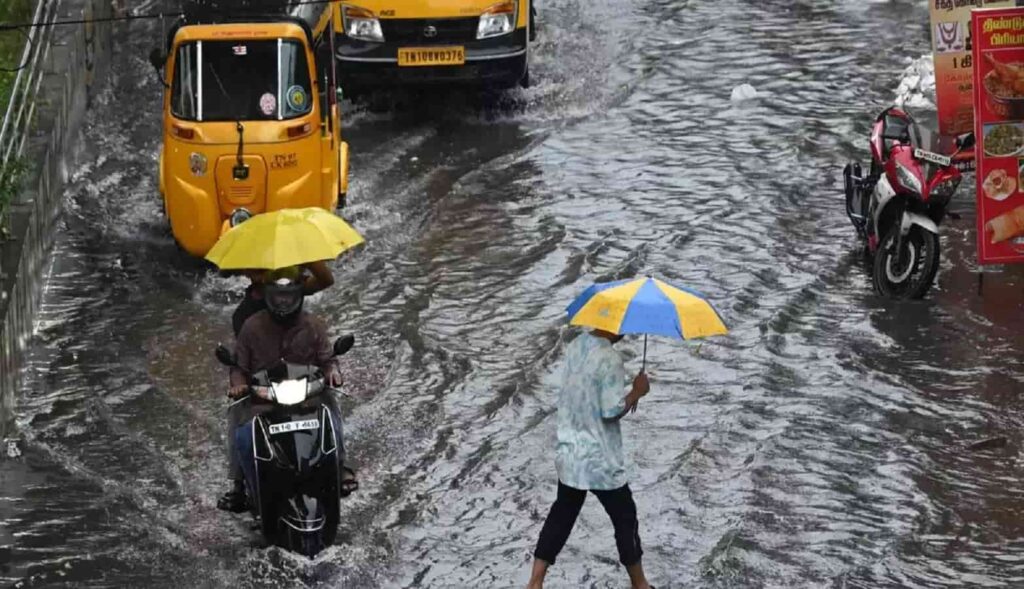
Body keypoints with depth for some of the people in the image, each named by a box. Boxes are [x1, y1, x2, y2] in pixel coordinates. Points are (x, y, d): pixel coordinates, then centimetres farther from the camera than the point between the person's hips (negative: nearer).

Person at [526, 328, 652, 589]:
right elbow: (611, 411, -23)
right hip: (600, 460, -7)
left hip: (569, 453, 7)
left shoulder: (576, 346, 3)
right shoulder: (610, 359, -22)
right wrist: (637, 392, -8)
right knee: (625, 518, 11)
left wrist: (625, 396, 10)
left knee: (561, 515, 16)